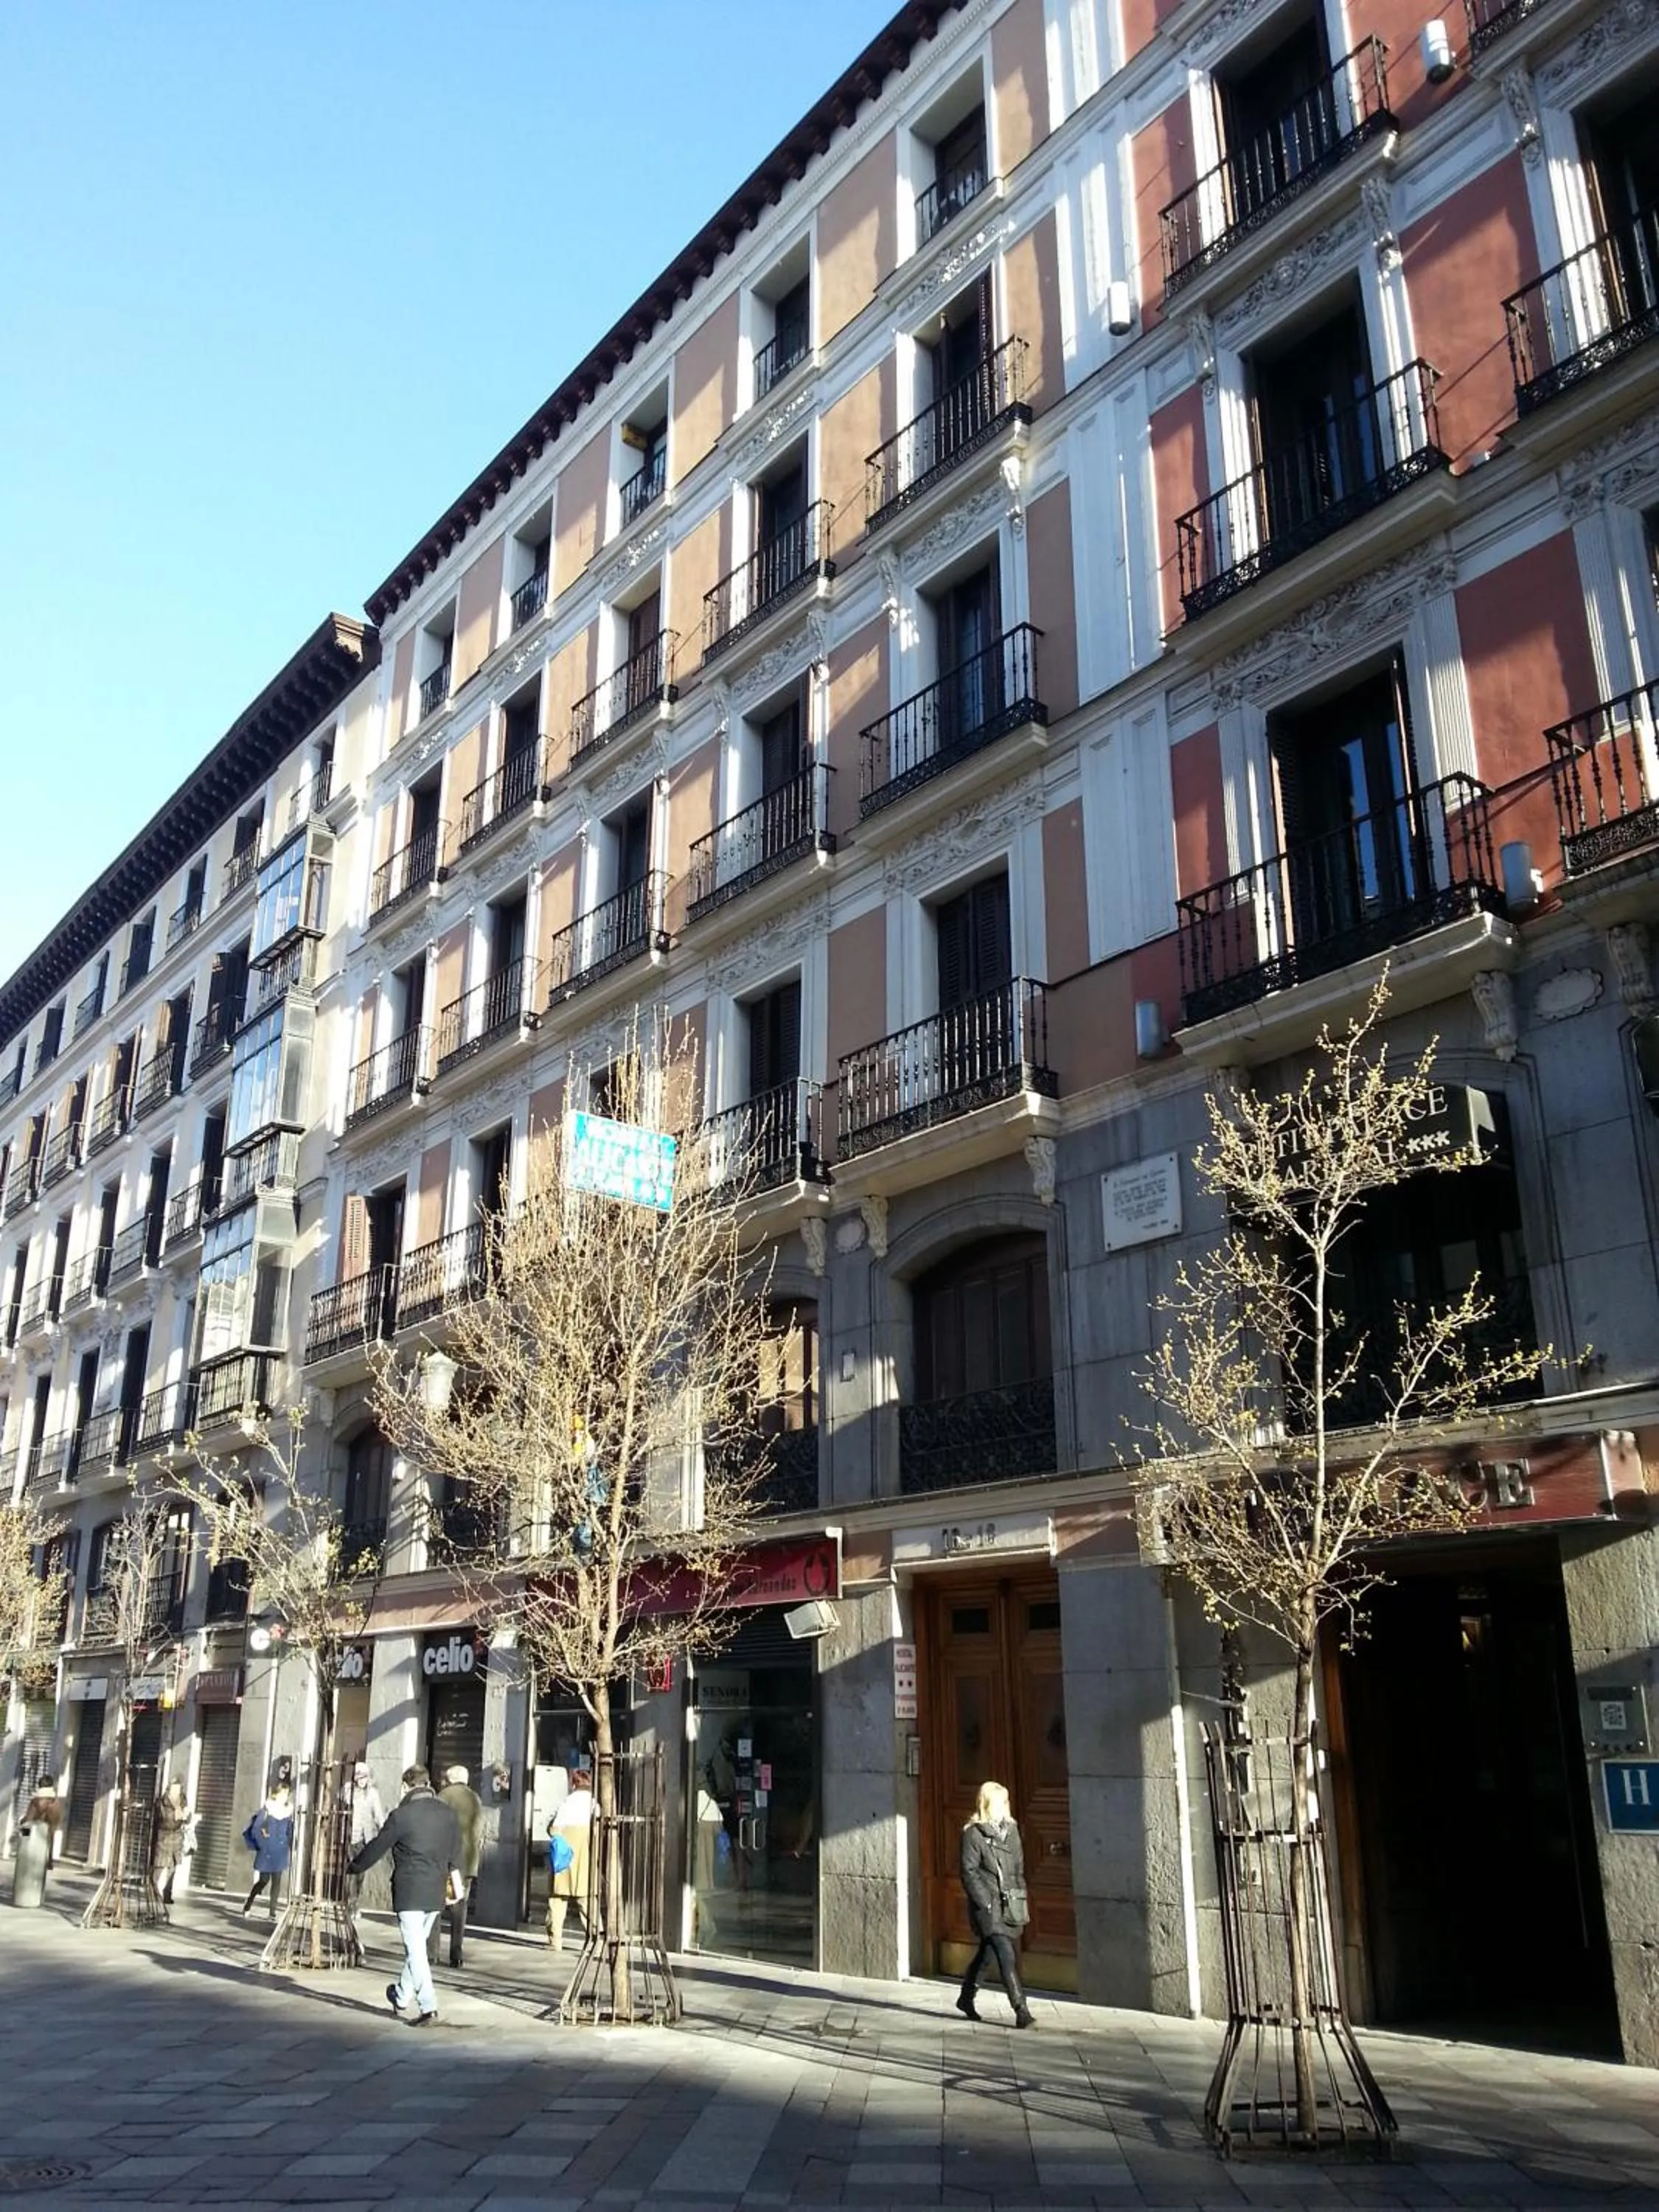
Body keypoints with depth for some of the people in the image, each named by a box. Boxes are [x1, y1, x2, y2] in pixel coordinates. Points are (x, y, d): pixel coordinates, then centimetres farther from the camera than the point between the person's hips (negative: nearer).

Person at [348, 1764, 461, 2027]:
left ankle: (428, 2007, -5)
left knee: (415, 1950, -2)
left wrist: (356, 1865, 15)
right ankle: (401, 1998, 31)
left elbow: (377, 1847, -2)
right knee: (417, 1946, 19)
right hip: (436, 1894, 6)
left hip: (409, 1894, -6)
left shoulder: (402, 1815, -12)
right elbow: (456, 1855, 14)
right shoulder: (448, 1814, 5)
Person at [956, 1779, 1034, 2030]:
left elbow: (1019, 1870, 16)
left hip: (1010, 1905, 6)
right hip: (988, 1906, -6)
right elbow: (969, 1872, -10)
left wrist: (1022, 1902, 10)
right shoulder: (973, 1834, -8)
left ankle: (966, 1999, 35)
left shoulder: (1011, 1831, 10)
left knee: (985, 1951, 18)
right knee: (1007, 1958, -13)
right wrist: (986, 1903, -14)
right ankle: (1022, 2012, -12)